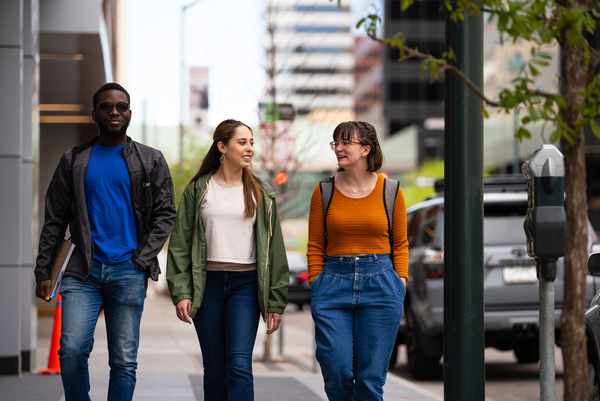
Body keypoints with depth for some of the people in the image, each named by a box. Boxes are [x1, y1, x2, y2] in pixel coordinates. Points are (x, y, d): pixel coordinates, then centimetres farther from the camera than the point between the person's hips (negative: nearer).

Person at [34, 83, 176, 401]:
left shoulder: (151, 161, 9)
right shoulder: (74, 161, 11)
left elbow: (165, 214, 7)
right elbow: (54, 220, 10)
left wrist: (142, 259, -6)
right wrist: (43, 271, 2)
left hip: (129, 271, 0)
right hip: (83, 270, 0)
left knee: (124, 360, 0)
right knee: (72, 350, -14)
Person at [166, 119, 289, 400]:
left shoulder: (261, 194, 8)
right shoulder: (198, 190, 6)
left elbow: (273, 248, 8)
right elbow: (180, 245, 5)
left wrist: (275, 302, 4)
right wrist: (181, 292, -6)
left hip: (245, 284, -1)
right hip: (207, 284, 1)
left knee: (239, 365, -13)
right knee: (214, 371, 5)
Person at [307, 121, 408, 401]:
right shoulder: (324, 191, 5)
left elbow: (400, 244, 8)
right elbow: (315, 247, 8)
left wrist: (400, 284, -1)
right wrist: (316, 286, 0)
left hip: (380, 283, -1)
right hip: (334, 282, 1)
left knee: (371, 378, -1)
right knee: (336, 371, -6)